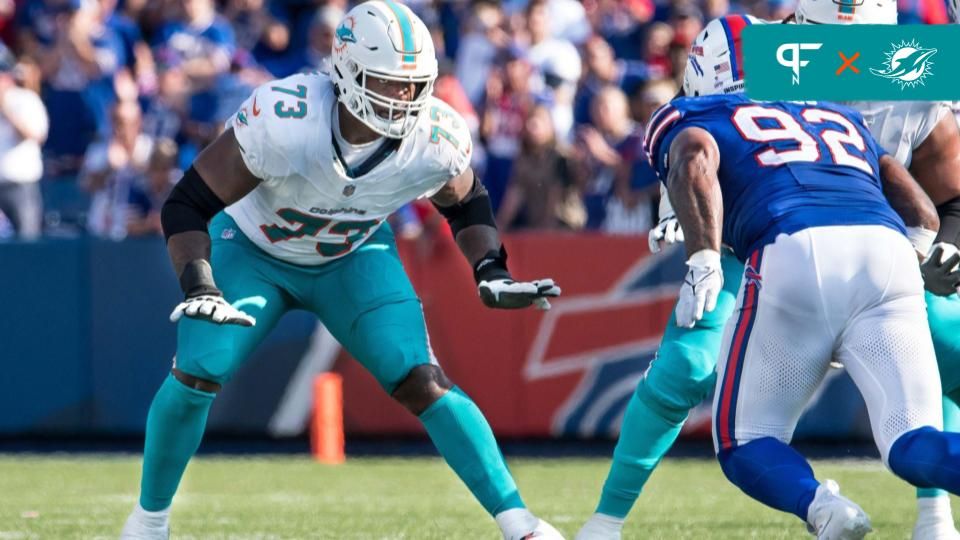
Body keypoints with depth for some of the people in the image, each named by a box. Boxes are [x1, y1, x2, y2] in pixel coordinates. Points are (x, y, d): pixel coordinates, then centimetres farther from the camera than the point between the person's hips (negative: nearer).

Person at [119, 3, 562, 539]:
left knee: (423, 382, -15)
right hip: (254, 251, -2)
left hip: (355, 258, 2)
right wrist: (200, 288, -41)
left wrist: (492, 272, -16)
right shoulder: (284, 120, -38)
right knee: (197, 376, -16)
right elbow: (188, 205, -28)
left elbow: (466, 205, 0)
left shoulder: (435, 142, -26)